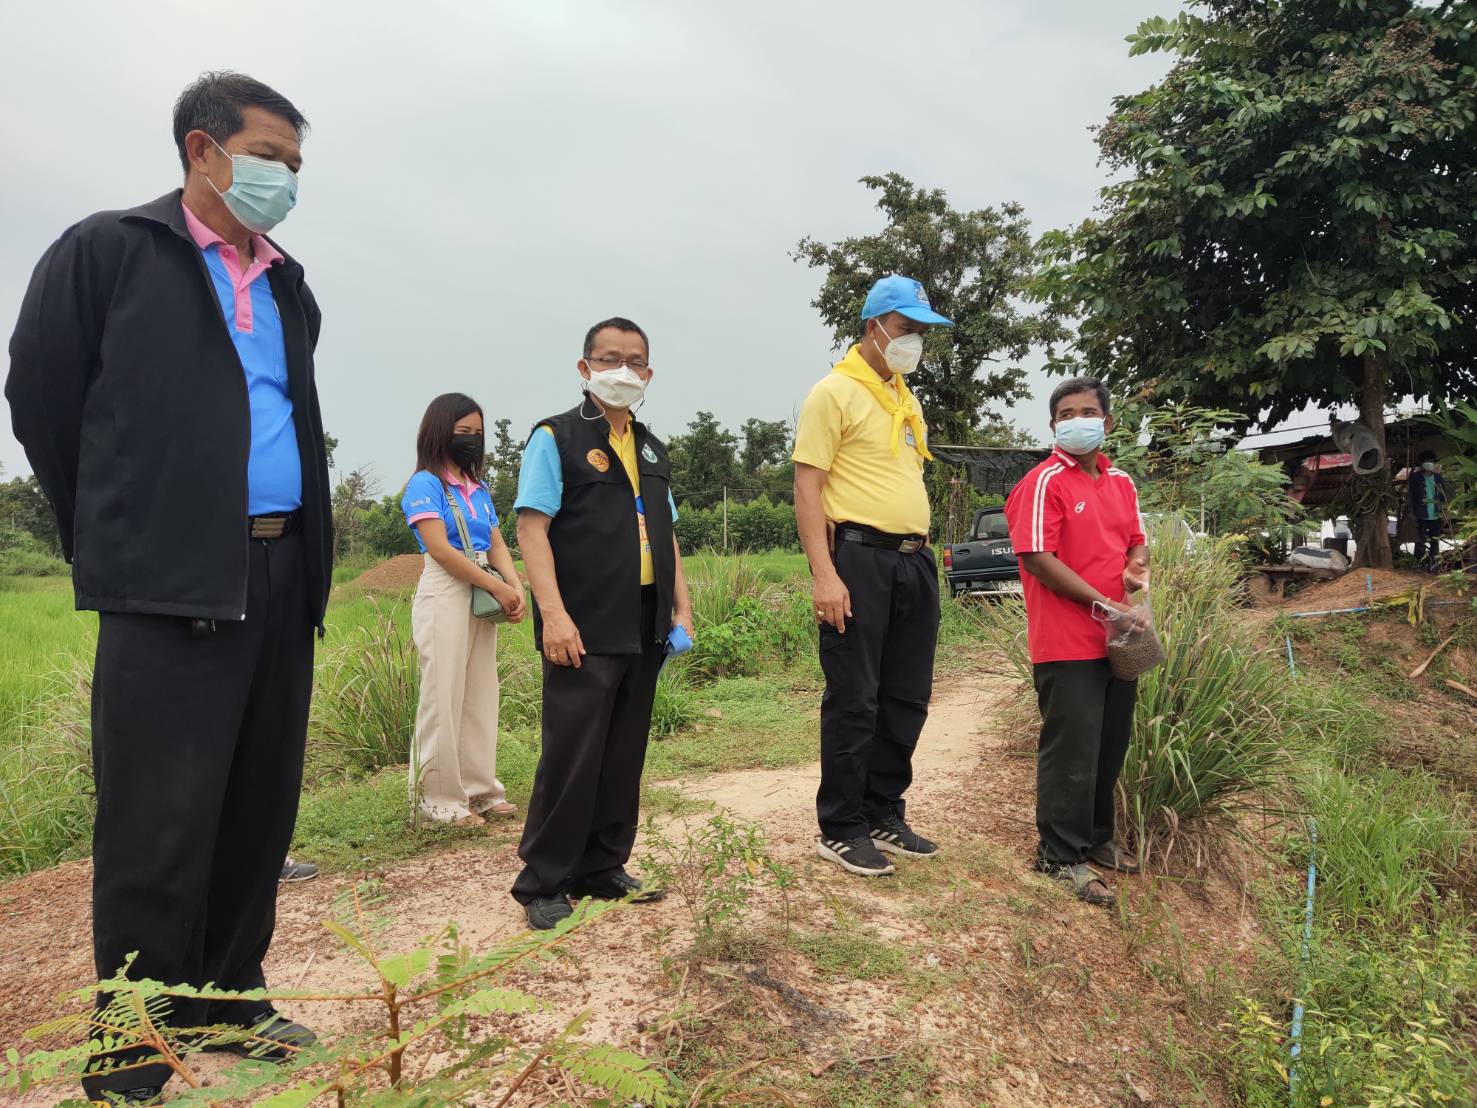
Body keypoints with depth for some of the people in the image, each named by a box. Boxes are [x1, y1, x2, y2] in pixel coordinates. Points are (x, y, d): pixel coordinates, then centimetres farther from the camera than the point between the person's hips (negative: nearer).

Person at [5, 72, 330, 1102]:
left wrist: (307, 553, 12)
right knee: (159, 826, -1)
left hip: (282, 577, 6)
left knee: (260, 809, 11)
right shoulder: (107, 251, 1)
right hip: (171, 588, -6)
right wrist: (116, 542, 7)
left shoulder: (289, 288, 17)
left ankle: (227, 1000, 27)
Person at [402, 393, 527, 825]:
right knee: (444, 698, -3)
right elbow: (440, 549, -15)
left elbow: (497, 545, 9)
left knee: (481, 696, 10)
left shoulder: (479, 489, 15)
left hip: (483, 596, 7)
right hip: (445, 596, -7)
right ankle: (439, 797, 6)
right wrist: (498, 588, -14)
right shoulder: (425, 484, -6)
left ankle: (479, 788, 18)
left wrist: (516, 587, -11)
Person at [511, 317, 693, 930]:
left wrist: (682, 606, 12)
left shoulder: (651, 449, 19)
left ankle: (603, 869, 24)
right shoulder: (557, 437, -1)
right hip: (585, 628, -6)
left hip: (646, 627, 6)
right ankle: (544, 883, 10)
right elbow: (532, 527, -9)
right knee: (571, 755, -3)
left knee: (624, 755, 11)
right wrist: (554, 613, -19)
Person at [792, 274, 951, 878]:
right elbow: (807, 489, -12)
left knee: (907, 697, 12)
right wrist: (824, 575, -20)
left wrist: (921, 547, 15)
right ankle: (840, 829, 12)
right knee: (854, 701, -1)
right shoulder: (835, 392, -6)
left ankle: (883, 814, 26)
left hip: (914, 562, 8)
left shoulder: (904, 396, 19)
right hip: (860, 558, -8)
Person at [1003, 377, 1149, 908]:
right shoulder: (1044, 482, -11)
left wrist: (1136, 566, -2)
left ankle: (1096, 838, 33)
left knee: (1110, 747, 17)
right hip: (1067, 644, -8)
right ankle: (1061, 855, 11)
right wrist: (1102, 602, -17)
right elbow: (1038, 558, -17)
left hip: (1117, 639, 8)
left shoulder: (1121, 482, 13)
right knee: (1071, 753, -2)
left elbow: (1136, 540, 22)